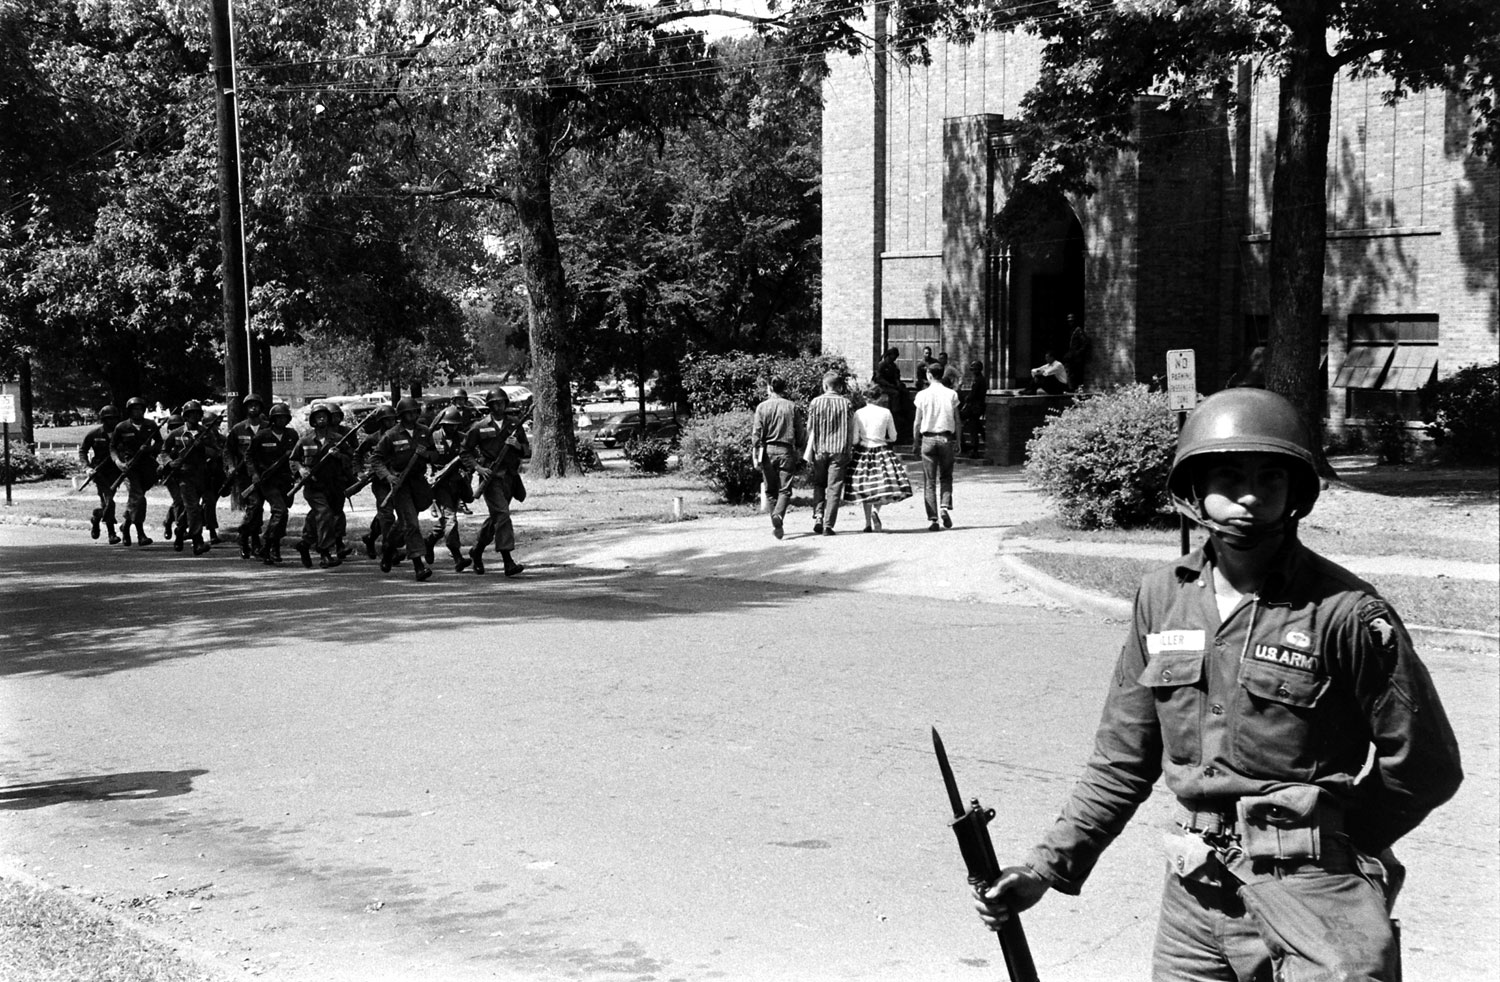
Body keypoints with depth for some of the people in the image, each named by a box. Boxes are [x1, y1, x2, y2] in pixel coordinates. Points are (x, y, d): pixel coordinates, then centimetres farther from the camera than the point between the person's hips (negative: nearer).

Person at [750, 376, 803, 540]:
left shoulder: (762, 407, 1)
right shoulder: (791, 406, 3)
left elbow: (756, 432, -4)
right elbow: (799, 431, 5)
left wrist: (755, 453, -2)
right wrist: (798, 448, 18)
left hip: (768, 450, 0)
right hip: (786, 451, 0)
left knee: (771, 491, 11)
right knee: (785, 489, -1)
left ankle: (776, 523, 12)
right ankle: (778, 516, -26)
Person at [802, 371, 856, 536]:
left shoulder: (815, 403, -1)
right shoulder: (847, 404, 0)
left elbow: (810, 429, -2)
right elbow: (851, 431, 0)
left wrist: (809, 450, 3)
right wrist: (850, 450, 8)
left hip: (820, 450, 1)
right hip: (840, 450, -1)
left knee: (819, 485, 17)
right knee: (834, 488, 2)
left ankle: (818, 516, 0)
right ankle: (828, 525, -2)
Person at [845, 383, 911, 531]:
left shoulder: (859, 413, -4)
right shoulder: (886, 413, -5)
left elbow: (854, 439, -5)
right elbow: (893, 437, 3)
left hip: (862, 452, 2)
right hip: (882, 451, -2)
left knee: (866, 489, 12)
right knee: (884, 487, 7)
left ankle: (868, 524, 12)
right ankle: (876, 509, -21)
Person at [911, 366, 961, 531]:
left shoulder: (922, 395, -2)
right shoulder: (951, 394, 0)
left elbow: (917, 422, 0)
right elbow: (957, 420, 1)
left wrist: (915, 441, 10)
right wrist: (958, 440, 10)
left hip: (928, 438, -1)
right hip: (946, 438, 1)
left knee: (929, 480, 3)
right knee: (946, 477, 13)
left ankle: (932, 518, -2)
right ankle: (945, 506, -11)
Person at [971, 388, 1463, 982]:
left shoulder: (1344, 612, -11)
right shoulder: (1163, 597, 4)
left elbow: (1425, 767, -4)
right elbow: (1123, 759, 10)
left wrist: (1329, 843, -2)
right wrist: (1049, 865, 4)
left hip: (1314, 897, -4)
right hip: (1193, 894, 5)